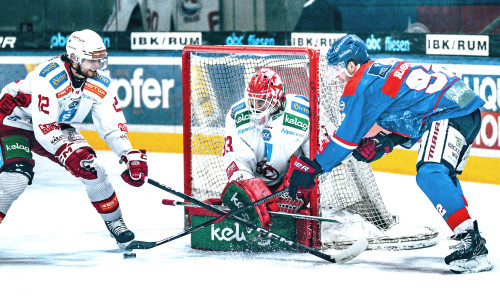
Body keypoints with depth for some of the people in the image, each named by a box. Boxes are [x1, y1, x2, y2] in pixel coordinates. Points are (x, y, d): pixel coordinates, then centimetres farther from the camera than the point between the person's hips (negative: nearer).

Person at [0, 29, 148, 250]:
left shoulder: (100, 84, -11)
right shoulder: (49, 76, -33)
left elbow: (112, 125, -8)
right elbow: (44, 127, -36)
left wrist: (131, 156, -22)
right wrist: (69, 153, -46)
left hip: (58, 125, 6)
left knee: (91, 168, -7)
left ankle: (114, 223, 8)